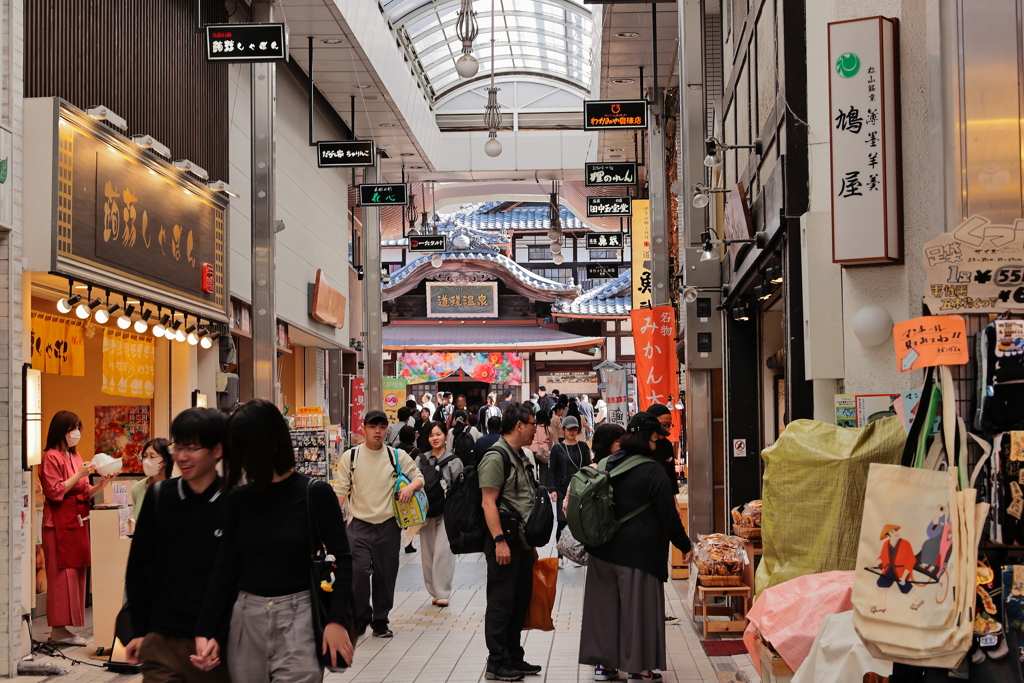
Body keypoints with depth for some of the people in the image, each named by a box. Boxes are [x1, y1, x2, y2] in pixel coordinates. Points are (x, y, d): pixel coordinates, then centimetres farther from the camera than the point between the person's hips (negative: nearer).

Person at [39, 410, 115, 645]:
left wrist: (101, 485, -1)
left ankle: (62, 628, 10)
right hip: (59, 523, -8)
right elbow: (54, 492, -14)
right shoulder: (51, 457, -7)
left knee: (76, 573, 6)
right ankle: (59, 628, -4)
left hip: (77, 522, 8)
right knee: (62, 574, -7)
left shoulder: (75, 457, 16)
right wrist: (80, 474, -16)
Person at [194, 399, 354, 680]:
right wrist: (205, 631, 1)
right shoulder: (237, 500, 5)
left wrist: (336, 620, -15)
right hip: (246, 618, 4)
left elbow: (341, 559, -5)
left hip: (298, 616, -3)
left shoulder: (315, 494, -5)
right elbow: (225, 568, 7)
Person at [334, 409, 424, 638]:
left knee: (385, 576, 6)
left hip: (389, 525, 1)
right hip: (360, 525, -1)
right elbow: (341, 491, 3)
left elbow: (419, 477, 13)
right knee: (358, 571, -14)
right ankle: (361, 617, 6)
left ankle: (380, 621, 21)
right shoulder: (350, 456, 2)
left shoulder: (397, 456, 4)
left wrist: (411, 487, -10)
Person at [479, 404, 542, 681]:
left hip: (522, 540, 9)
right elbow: (488, 503, -19)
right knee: (501, 603, -4)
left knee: (520, 602, 14)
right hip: (505, 538, -9)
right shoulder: (496, 456, -13)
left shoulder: (520, 457, 16)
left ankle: (514, 658, 23)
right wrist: (499, 541, -24)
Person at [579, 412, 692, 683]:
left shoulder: (607, 465, 6)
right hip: (639, 548, -6)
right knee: (638, 606, 2)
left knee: (605, 603, 12)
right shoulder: (650, 471, -13)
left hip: (604, 548, 6)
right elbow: (668, 514, -11)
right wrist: (684, 545, -1)